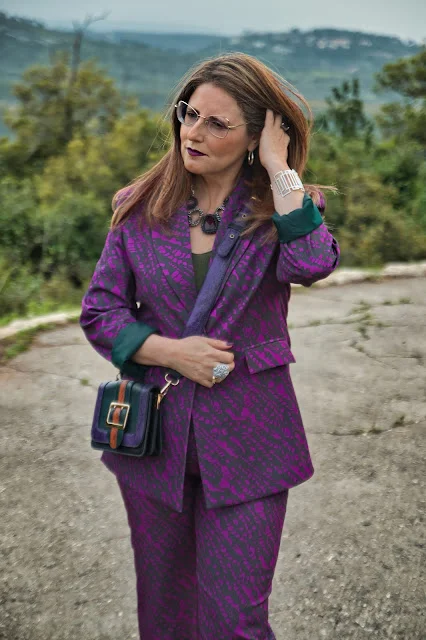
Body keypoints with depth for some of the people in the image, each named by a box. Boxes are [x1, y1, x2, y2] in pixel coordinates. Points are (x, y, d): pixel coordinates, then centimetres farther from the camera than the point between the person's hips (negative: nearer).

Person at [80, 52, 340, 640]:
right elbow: (99, 311, 3)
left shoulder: (283, 208, -3)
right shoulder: (140, 208, 2)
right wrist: (170, 351, -12)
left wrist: (278, 169, -17)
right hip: (155, 435, 3)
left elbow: (312, 263, -26)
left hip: (247, 440, -2)